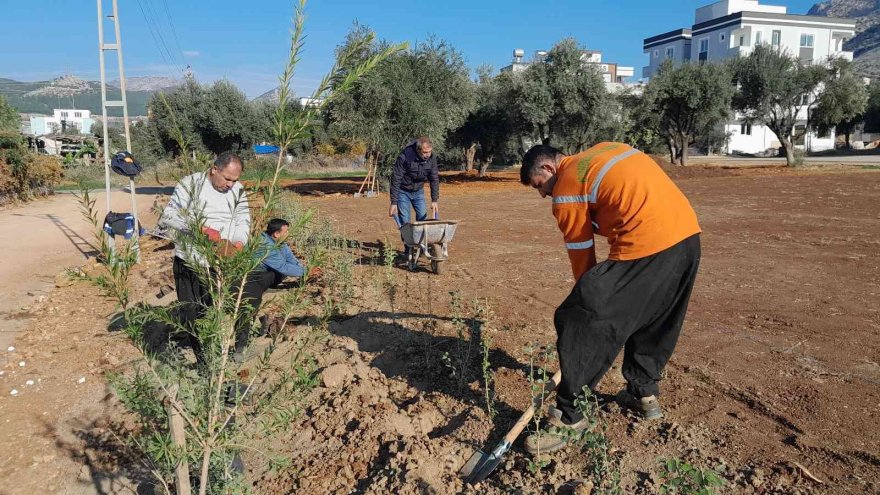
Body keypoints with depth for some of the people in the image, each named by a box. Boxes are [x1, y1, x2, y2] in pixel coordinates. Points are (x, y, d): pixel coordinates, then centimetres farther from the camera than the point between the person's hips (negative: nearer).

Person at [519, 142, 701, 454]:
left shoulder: (567, 188, 1)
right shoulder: (605, 149, 23)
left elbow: (581, 254, 5)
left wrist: (589, 296, 17)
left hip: (645, 247, -9)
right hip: (689, 233, 9)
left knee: (578, 322, -1)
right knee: (654, 323, 27)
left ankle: (567, 417, 6)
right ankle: (644, 394, 41)